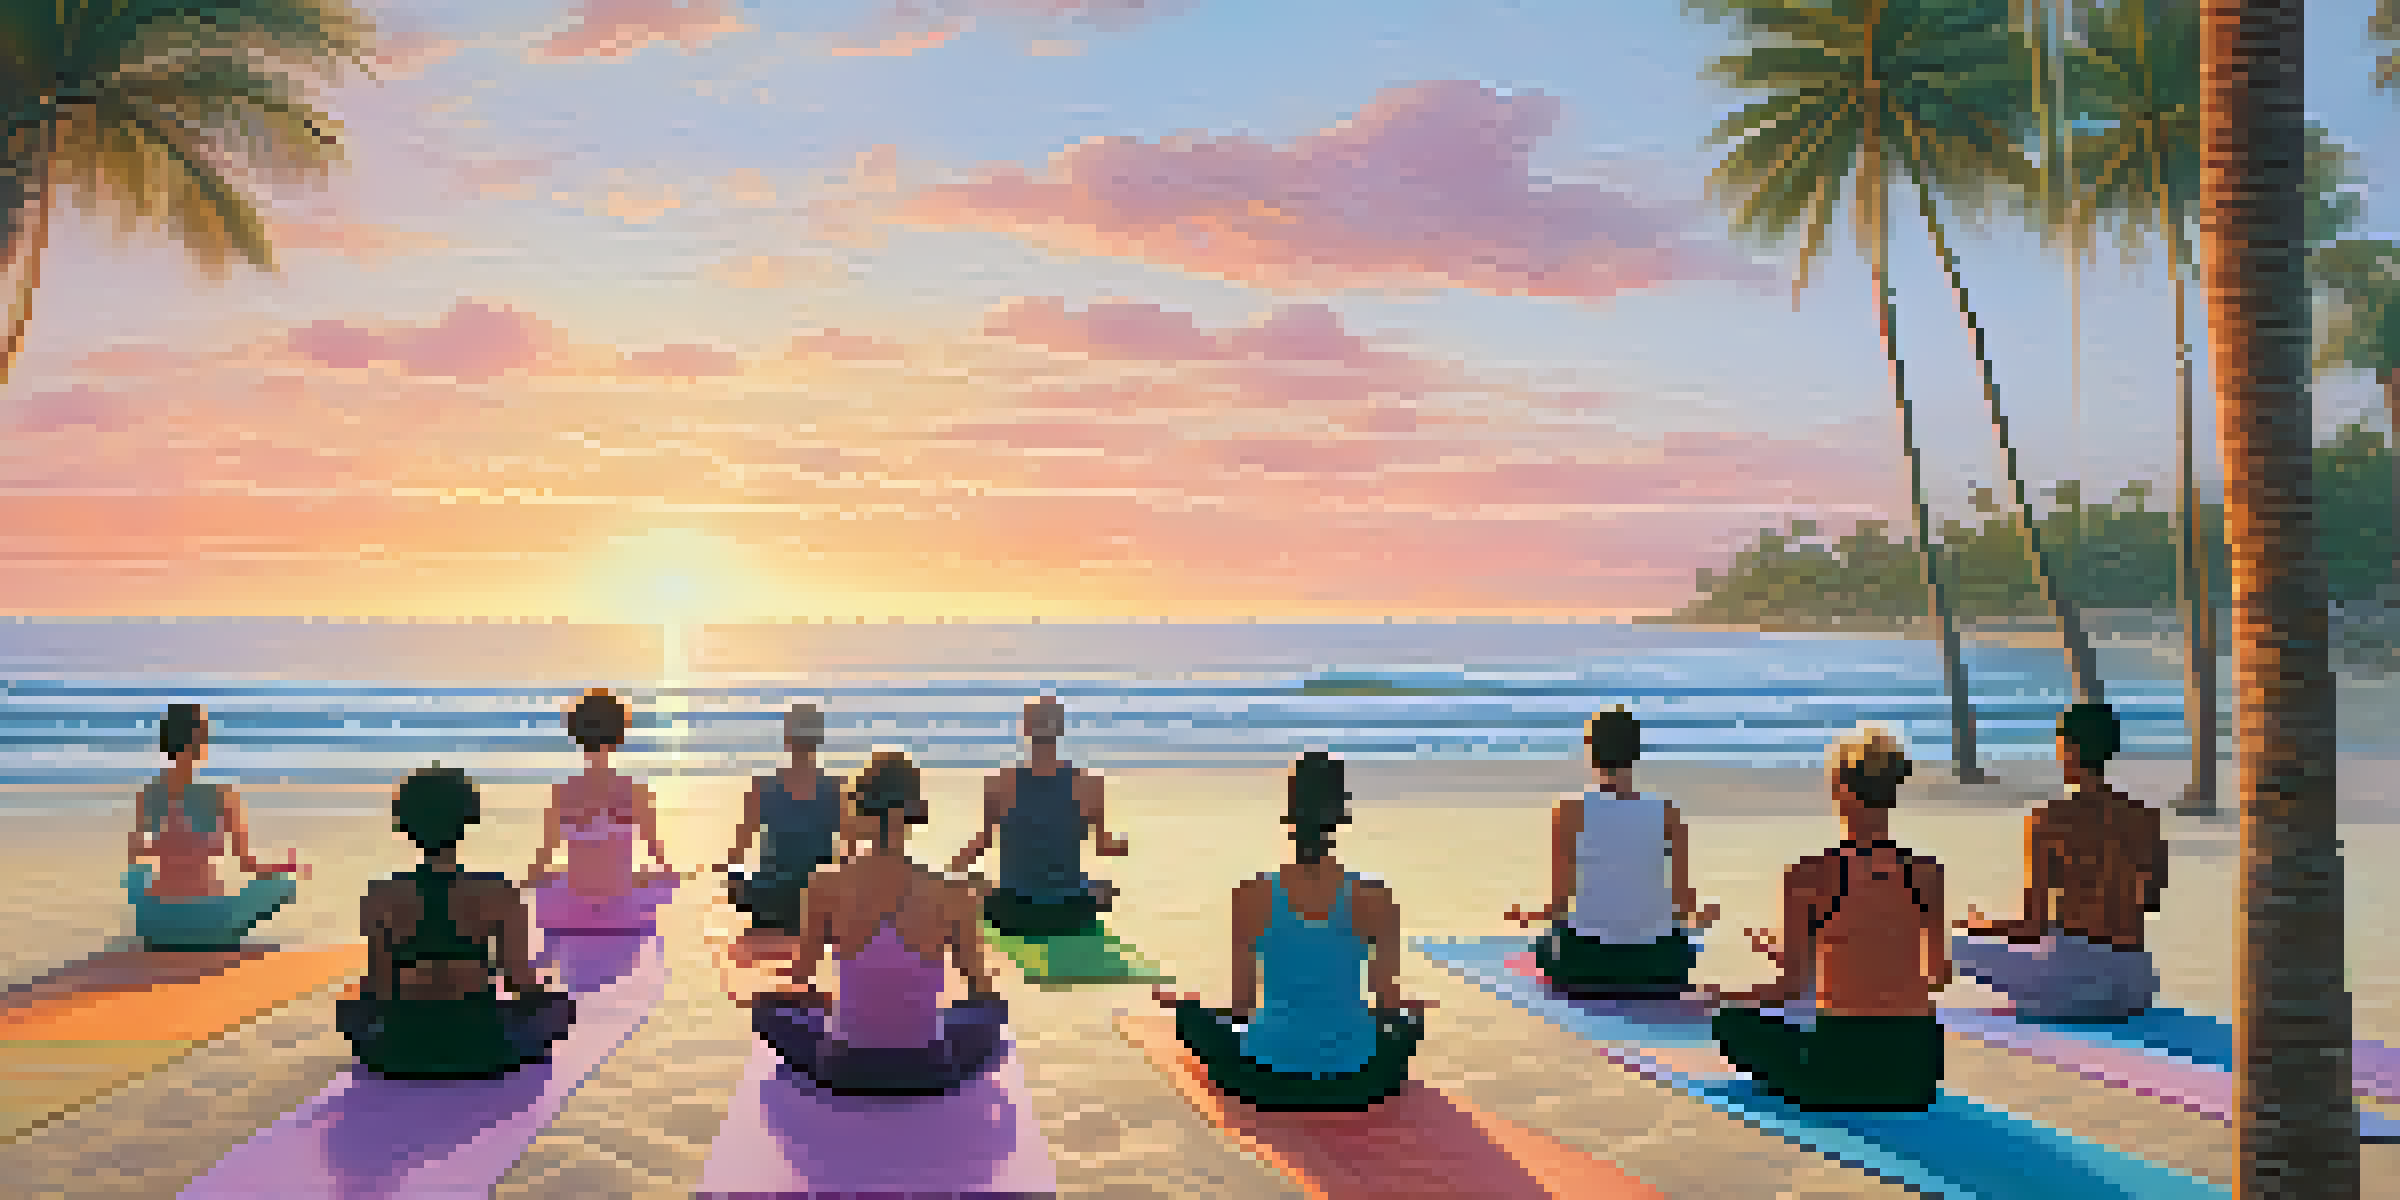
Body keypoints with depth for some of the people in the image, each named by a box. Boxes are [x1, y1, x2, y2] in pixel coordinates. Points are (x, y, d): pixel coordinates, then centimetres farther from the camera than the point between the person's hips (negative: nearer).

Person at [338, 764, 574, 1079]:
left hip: (404, 1056, 1)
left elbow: (379, 989, -4)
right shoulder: (498, 894, -15)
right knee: (558, 1005, 32)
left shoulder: (380, 897, -11)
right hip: (480, 1055, -1)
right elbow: (523, 983, -10)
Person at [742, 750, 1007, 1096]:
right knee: (994, 1008, 36)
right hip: (928, 1072, 0)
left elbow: (800, 979, 2)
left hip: (847, 1070, 0)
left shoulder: (827, 886, -13)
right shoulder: (953, 894, -14)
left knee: (765, 1005, 34)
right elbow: (982, 988, 0)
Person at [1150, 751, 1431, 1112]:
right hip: (1354, 1086, 2)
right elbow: (1390, 1004, -4)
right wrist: (1409, 1008, 19)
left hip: (1268, 1082, -1)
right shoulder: (1374, 899, -12)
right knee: (1413, 1015, 34)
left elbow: (1239, 1008, -7)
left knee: (1189, 1011, 27)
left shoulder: (1252, 896, -13)